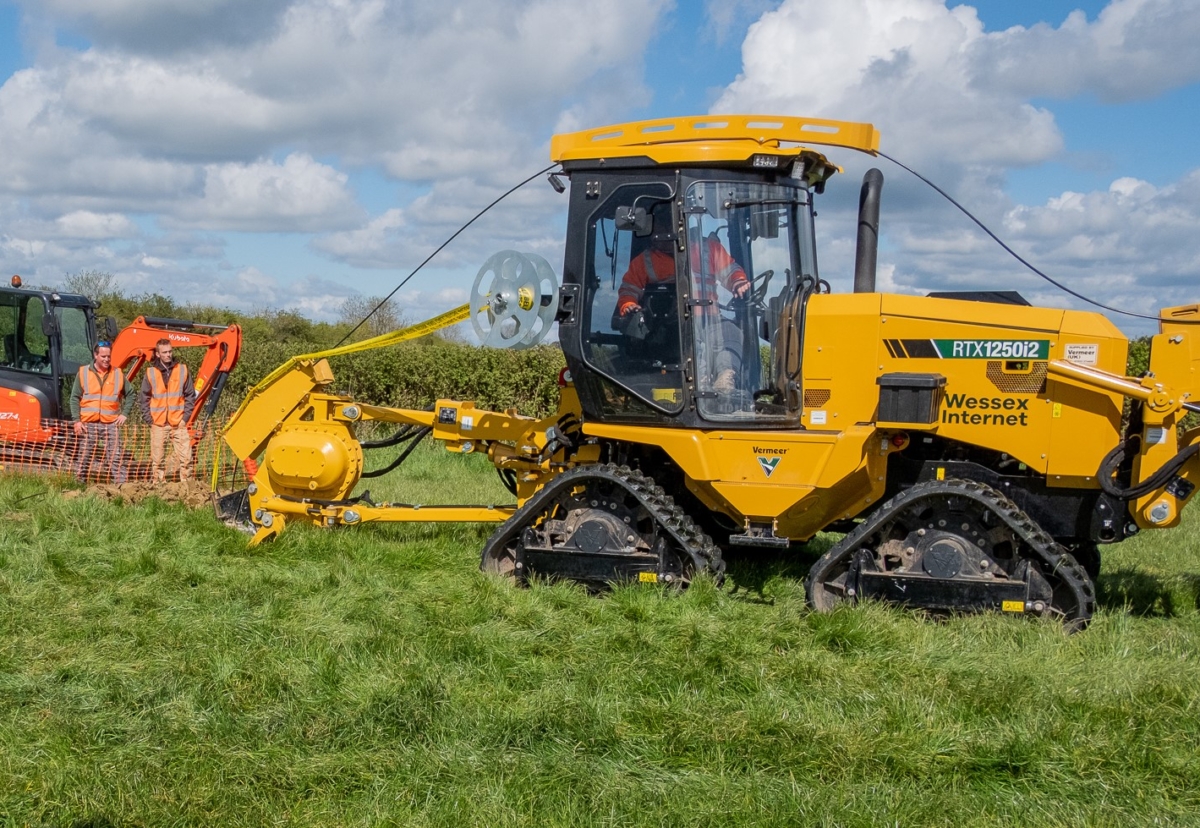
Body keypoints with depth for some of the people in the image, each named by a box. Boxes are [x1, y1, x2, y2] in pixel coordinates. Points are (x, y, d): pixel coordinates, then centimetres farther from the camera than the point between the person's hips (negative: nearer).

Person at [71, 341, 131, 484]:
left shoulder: (118, 374, 8)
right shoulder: (83, 373, 4)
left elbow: (130, 395, 18)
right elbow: (75, 398, 5)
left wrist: (124, 414, 6)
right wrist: (77, 420, -4)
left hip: (111, 424, 1)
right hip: (88, 424, -1)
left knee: (115, 458, -4)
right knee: (83, 458, 3)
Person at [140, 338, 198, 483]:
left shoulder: (182, 370, 4)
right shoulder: (150, 372, 4)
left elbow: (190, 396, 7)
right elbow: (145, 398, 7)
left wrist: (185, 417, -1)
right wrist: (150, 419, -1)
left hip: (178, 423, 0)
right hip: (158, 424, 0)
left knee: (185, 457, -7)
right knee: (157, 459, 3)